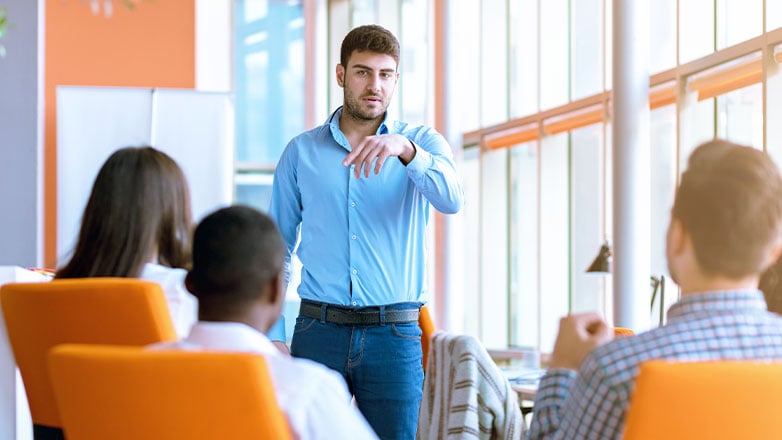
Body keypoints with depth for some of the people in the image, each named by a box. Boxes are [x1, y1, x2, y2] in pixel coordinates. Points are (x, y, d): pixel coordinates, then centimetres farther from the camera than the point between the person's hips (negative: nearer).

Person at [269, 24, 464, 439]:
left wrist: (404, 149, -32)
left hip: (394, 332, -1)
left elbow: (451, 199, -15)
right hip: (318, 330, 1)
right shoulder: (301, 151, 9)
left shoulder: (423, 143, 6)